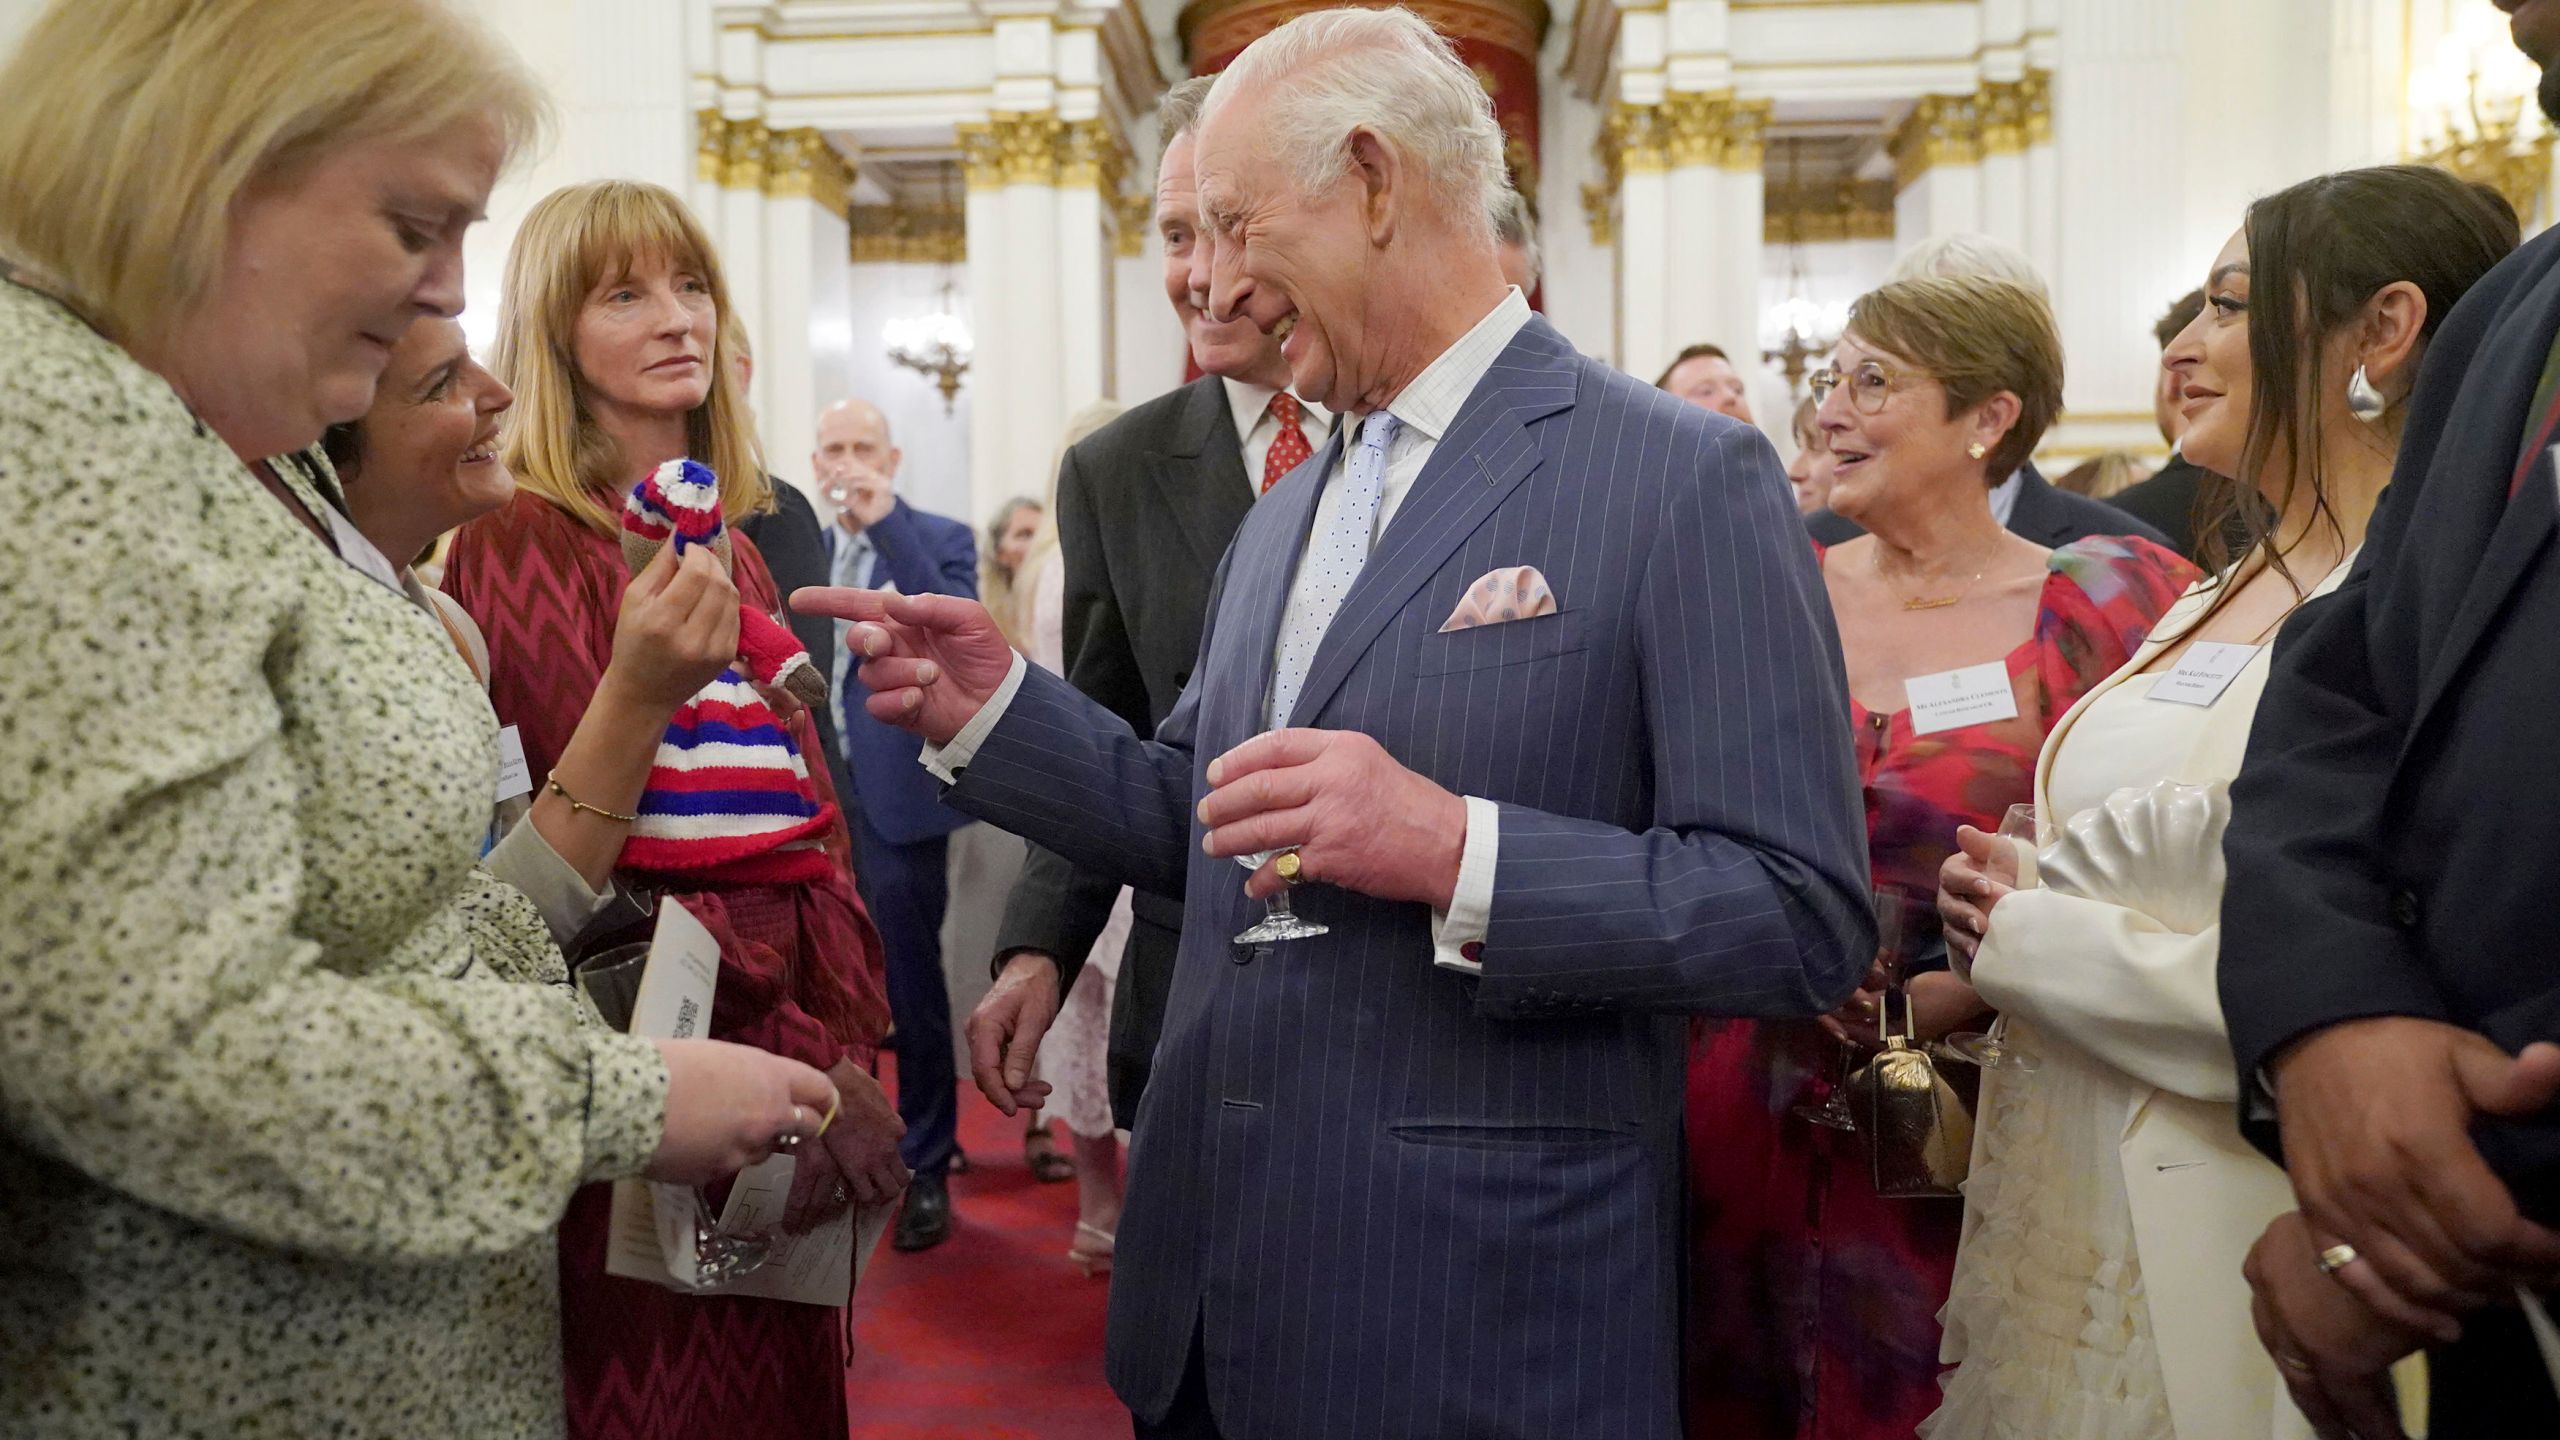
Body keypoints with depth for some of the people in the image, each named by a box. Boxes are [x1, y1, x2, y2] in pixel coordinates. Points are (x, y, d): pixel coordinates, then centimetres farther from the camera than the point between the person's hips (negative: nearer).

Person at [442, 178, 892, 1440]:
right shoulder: (523, 545, -9)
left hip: (796, 1041, 7)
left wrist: (848, 1036, 1)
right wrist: (785, 1050, -15)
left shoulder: (732, 548, 12)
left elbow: (806, 816, 11)